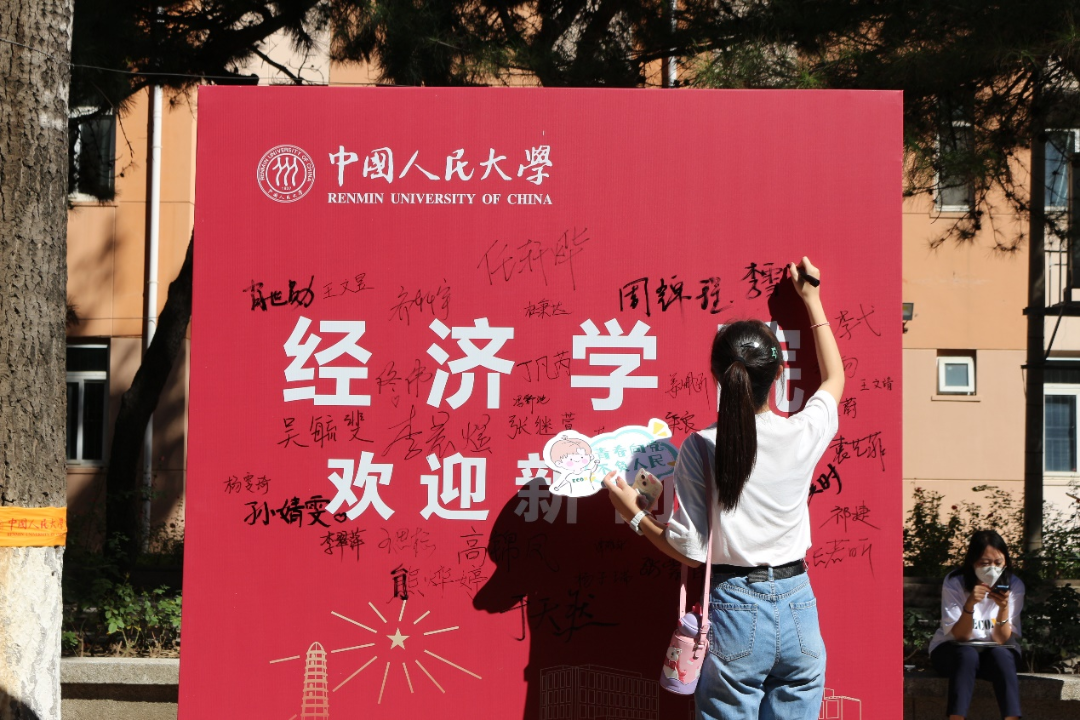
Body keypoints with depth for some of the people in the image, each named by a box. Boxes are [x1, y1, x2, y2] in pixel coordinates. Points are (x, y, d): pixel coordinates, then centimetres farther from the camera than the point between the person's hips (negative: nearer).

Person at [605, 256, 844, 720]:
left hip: (735, 611, -2)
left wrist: (634, 514, 7)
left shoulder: (700, 448, -10)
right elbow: (834, 378, 20)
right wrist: (811, 301, 29)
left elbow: (690, 551, -7)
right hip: (799, 611, 2)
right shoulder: (803, 434, -4)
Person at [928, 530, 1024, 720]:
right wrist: (970, 604, -34)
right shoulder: (954, 582, -13)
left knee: (1001, 655, -32)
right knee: (967, 655, -35)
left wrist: (1004, 607, -30)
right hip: (952, 649, -1)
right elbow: (960, 636, -17)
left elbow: (1001, 640, -12)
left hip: (994, 650, 2)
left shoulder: (1014, 585, -8)